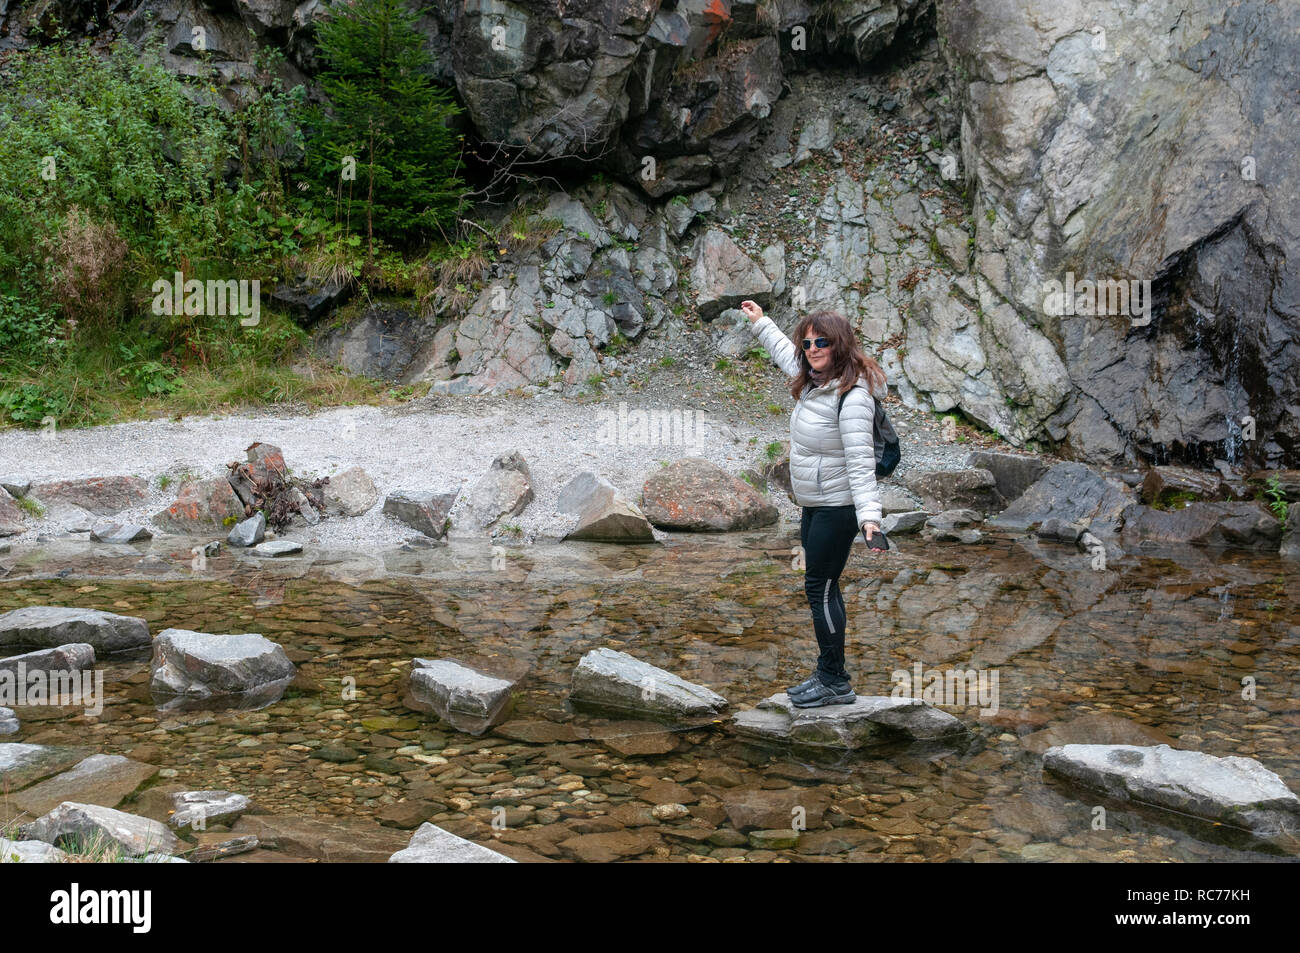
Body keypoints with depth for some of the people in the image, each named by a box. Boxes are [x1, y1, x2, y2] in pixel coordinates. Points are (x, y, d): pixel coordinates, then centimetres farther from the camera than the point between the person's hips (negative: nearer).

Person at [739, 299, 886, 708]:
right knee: (821, 587, 14)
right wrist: (760, 322, 39)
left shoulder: (852, 396, -22)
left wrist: (869, 514, -35)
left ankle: (835, 683, 4)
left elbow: (860, 460, -28)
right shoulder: (813, 381, 7)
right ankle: (829, 672, 25)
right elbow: (785, 352, 30)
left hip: (837, 507, -10)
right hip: (814, 505, 10)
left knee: (820, 587, -6)